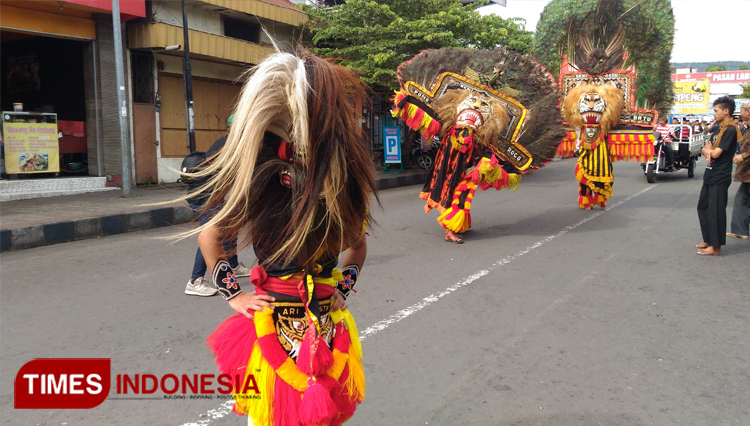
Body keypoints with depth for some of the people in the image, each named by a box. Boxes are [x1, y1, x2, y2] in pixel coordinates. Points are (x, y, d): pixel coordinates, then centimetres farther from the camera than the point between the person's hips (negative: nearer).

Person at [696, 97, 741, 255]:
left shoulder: (730, 131, -15)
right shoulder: (718, 128, 14)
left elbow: (716, 153, -21)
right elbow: (705, 149, 13)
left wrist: (709, 150, 1)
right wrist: (707, 152, -10)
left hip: (720, 178, -10)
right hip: (710, 175, 10)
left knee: (715, 211, -6)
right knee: (703, 208, 15)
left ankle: (716, 246, 1)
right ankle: (708, 240, 26)